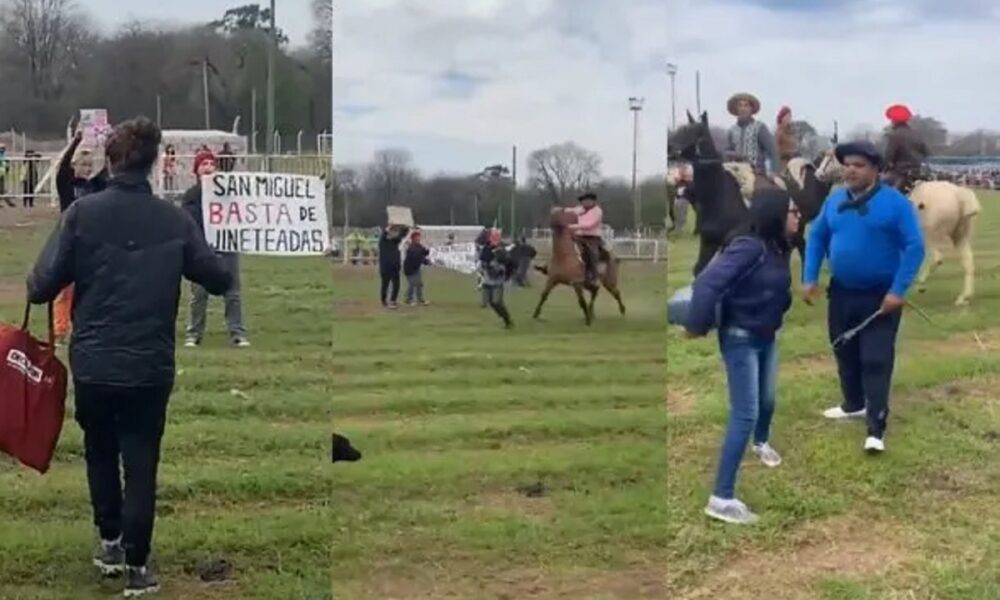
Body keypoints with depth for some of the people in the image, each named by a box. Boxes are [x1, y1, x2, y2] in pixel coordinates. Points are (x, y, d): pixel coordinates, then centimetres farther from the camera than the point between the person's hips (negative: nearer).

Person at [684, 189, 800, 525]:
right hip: (740, 339, -8)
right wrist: (697, 327, -24)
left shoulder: (779, 248, 0)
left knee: (768, 400, 26)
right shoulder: (749, 247, -26)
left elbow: (778, 290, 7)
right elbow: (707, 283, -31)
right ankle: (722, 499, -9)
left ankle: (761, 443, 60)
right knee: (744, 415, -11)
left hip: (767, 337, 8)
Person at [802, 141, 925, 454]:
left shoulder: (895, 203, -14)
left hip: (880, 296, -5)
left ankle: (876, 429, -5)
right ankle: (854, 404, 40)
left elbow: (914, 247, -16)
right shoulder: (834, 200, 1)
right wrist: (809, 278, 2)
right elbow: (816, 237, 11)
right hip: (842, 292, 6)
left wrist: (898, 290, -21)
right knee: (844, 352, 19)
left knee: (876, 360, -6)